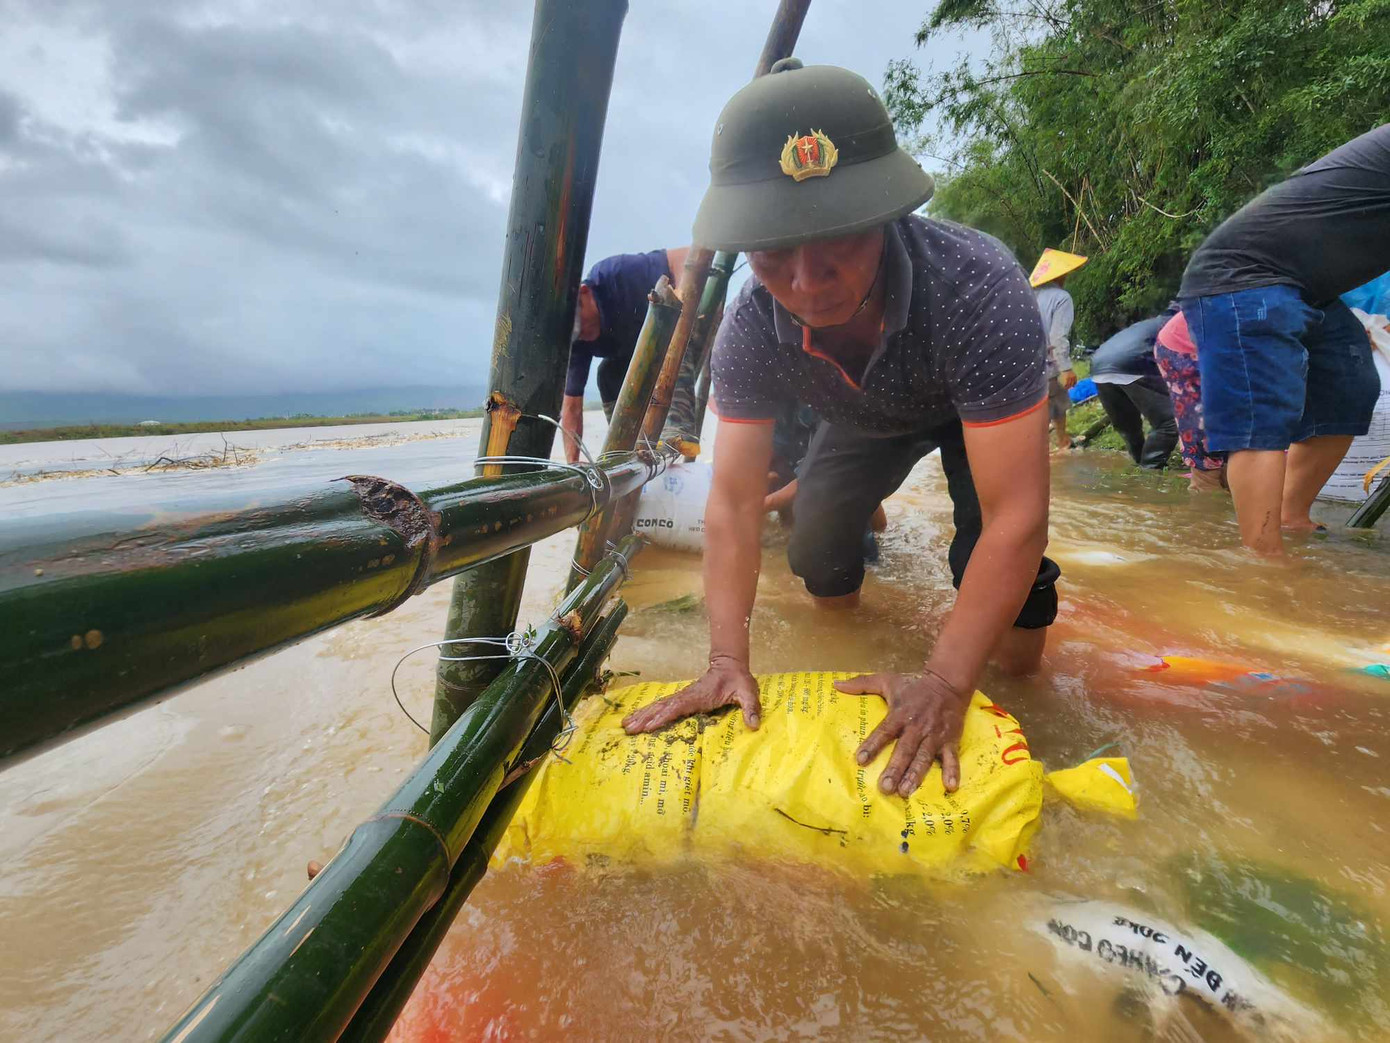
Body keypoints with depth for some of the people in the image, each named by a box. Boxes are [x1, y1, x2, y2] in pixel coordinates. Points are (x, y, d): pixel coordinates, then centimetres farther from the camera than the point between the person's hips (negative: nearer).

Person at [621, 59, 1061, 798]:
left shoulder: (976, 286, -43)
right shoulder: (750, 329, -31)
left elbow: (1016, 517, -43)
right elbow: (733, 501, -29)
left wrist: (944, 684, -46)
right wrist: (728, 661, -37)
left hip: (978, 408, -2)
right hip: (866, 419, 3)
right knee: (823, 583, 5)